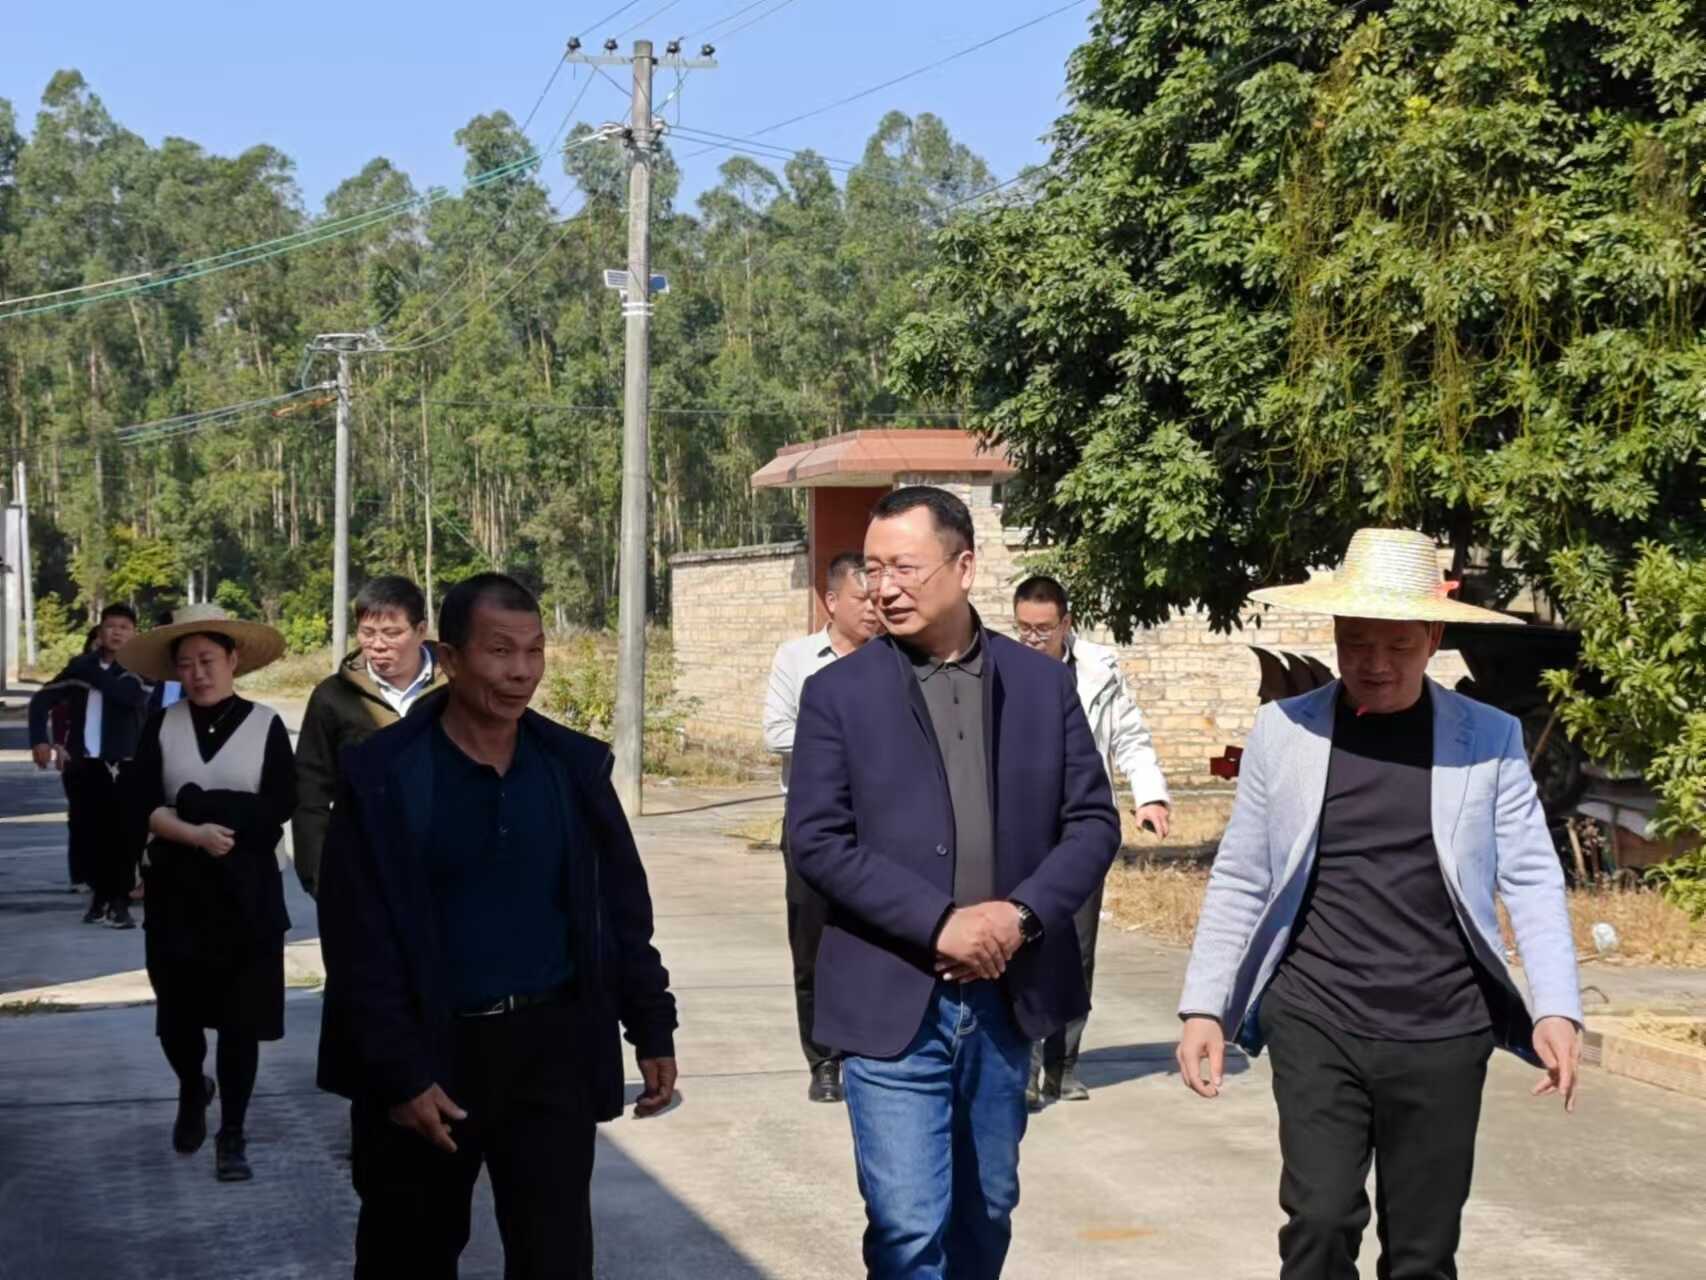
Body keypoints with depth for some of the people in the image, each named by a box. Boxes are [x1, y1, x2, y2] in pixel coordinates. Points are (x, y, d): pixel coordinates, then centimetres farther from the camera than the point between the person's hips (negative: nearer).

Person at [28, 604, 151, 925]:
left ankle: (119, 902, -4)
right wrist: (40, 740, -3)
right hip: (81, 764, 3)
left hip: (121, 766, -3)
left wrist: (89, 670, -14)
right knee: (85, 831, 3)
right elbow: (42, 700, 11)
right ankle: (99, 894, 19)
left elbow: (128, 694, -22)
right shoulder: (80, 667, 9)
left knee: (120, 834, -8)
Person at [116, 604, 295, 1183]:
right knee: (178, 1015, 8)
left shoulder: (265, 726, -2)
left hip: (247, 896, -2)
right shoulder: (162, 727, 3)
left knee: (240, 1021, 2)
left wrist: (198, 810, -14)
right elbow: (137, 805, -7)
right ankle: (193, 1090, 39)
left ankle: (232, 1136, 15)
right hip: (177, 895, 2)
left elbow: (279, 808, -10)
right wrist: (195, 834, -21)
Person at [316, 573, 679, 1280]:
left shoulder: (574, 766, 2)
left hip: (551, 1045, 2)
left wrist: (653, 1030, 6)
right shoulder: (382, 776, -10)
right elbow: (360, 945, -11)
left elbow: (622, 909, 9)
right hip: (430, 1052, -2)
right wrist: (399, 1076, -15)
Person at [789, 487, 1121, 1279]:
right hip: (894, 1005, -3)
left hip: (1007, 1001, 3)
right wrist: (938, 924, -17)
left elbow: (1093, 822, 4)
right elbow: (816, 841, -9)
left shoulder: (1043, 684, 4)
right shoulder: (838, 693, -3)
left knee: (987, 1210, 16)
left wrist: (1023, 912, -13)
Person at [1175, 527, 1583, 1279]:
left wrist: (1557, 1009, -11)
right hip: (1316, 1025, 0)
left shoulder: (1489, 739, 0)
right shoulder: (1284, 731, 1)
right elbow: (1240, 880, 6)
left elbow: (1531, 879, 0)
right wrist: (1204, 1006, 2)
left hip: (1442, 1037, 0)